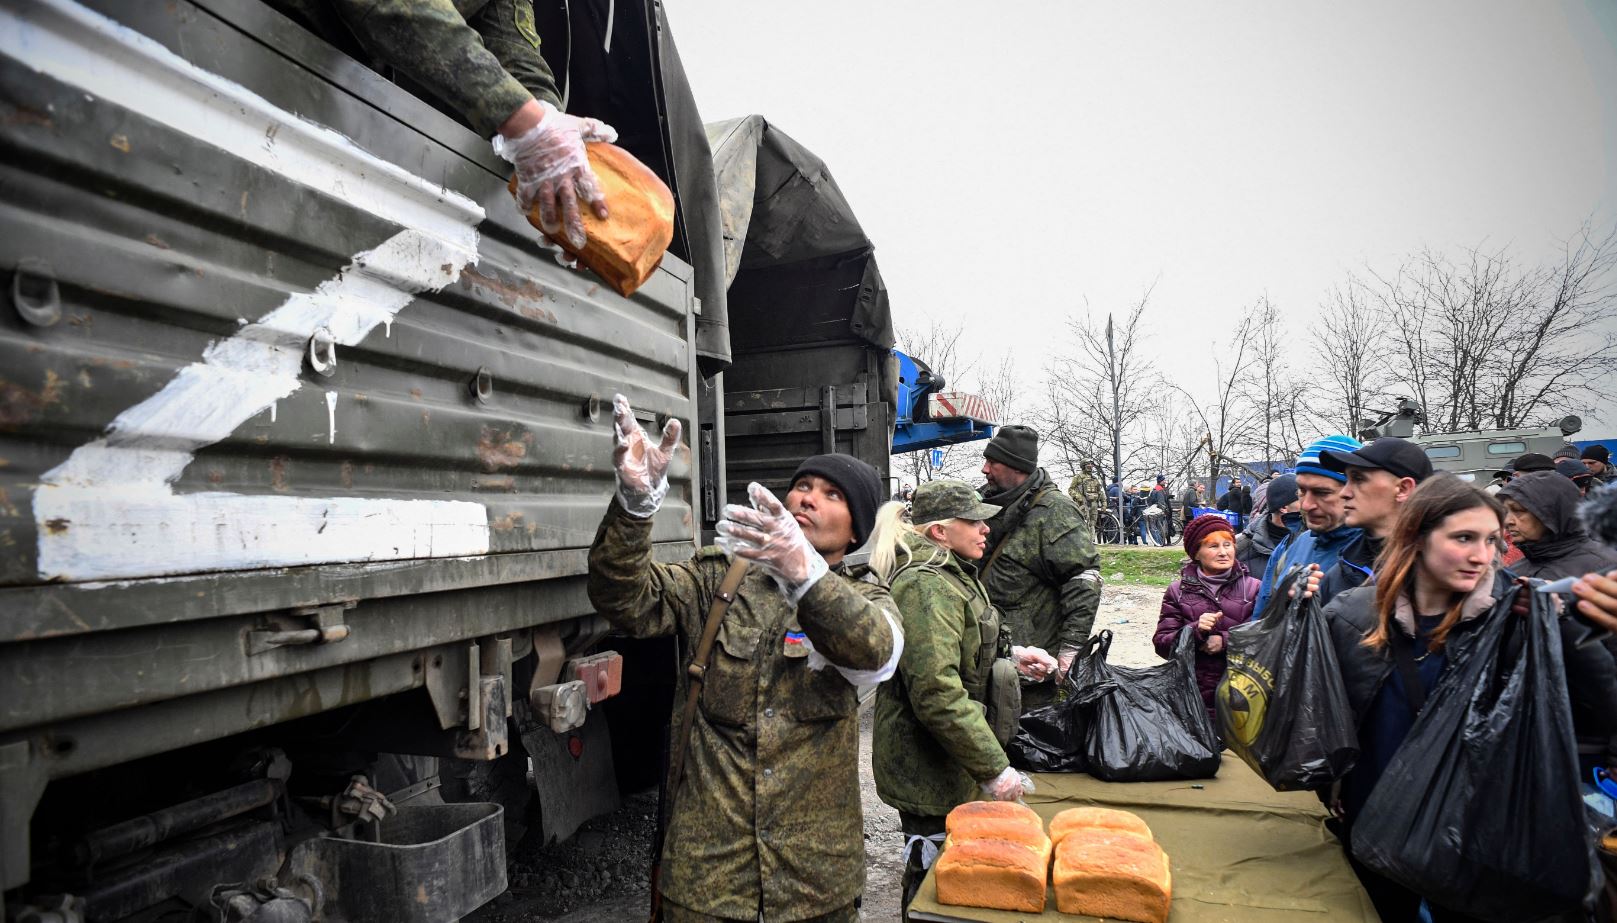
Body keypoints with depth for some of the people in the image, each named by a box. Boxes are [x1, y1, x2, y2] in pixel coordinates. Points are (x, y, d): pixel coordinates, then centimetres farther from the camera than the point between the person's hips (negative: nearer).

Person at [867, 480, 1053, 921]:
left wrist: (1009, 655, 11)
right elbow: (938, 693, -30)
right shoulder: (926, 587, -24)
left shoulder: (949, 574, 11)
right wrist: (994, 769, -26)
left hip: (948, 767, 10)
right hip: (928, 771, -10)